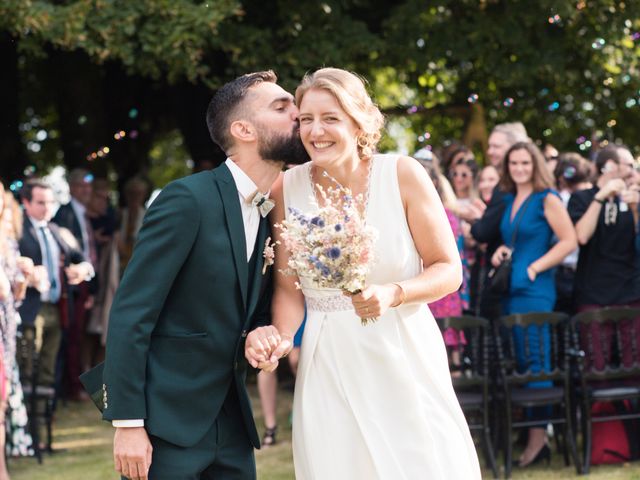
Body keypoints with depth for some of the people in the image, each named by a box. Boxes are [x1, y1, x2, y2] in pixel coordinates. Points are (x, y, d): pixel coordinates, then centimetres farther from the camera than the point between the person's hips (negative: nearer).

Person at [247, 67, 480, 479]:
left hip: (404, 362, -1)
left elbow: (449, 270, -3)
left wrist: (393, 294, -20)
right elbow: (289, 287, 3)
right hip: (329, 366, 1)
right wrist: (281, 336, -16)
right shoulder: (288, 189, -3)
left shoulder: (403, 175, -7)